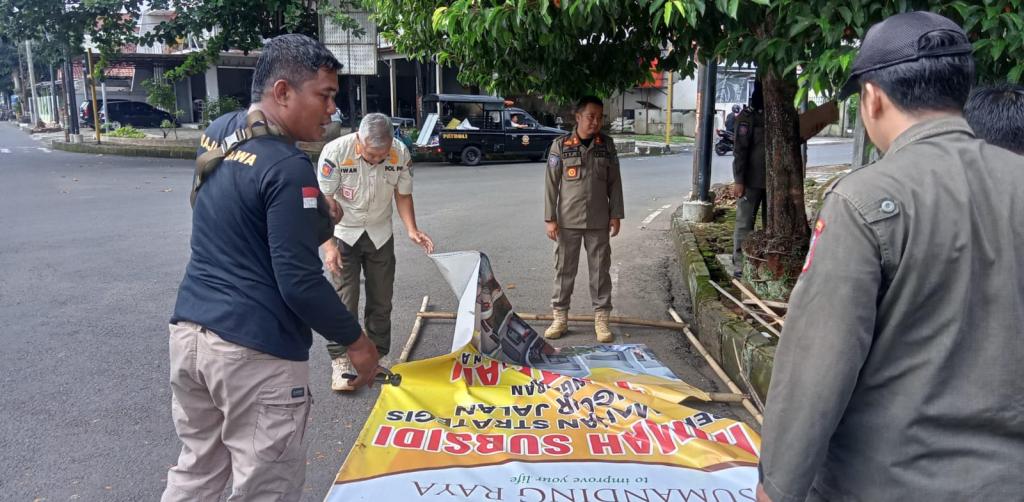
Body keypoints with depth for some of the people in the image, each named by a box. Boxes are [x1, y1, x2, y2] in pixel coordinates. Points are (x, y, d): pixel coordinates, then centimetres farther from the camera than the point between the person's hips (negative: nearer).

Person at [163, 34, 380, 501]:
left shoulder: (218, 131, 7)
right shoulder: (287, 167, -19)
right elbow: (300, 282, -18)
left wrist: (314, 212, 11)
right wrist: (355, 339, -5)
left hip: (188, 331, 9)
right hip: (253, 352, -8)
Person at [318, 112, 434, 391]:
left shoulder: (400, 153, -16)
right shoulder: (335, 152, -24)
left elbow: (403, 195, -2)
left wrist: (412, 229, -16)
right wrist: (328, 245, -21)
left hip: (380, 234, 3)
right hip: (344, 234, -3)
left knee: (381, 300, 8)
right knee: (344, 300, -4)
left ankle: (379, 355, 22)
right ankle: (340, 361, 7)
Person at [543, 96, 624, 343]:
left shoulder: (607, 145, 4)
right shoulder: (561, 145, -3)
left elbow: (614, 182, 7)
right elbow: (551, 184, -3)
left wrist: (616, 215, 2)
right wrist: (550, 219, -7)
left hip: (598, 221, 2)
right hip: (568, 220, -1)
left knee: (600, 270, 6)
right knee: (564, 269, 6)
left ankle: (601, 319, 15)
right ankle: (560, 317, 17)